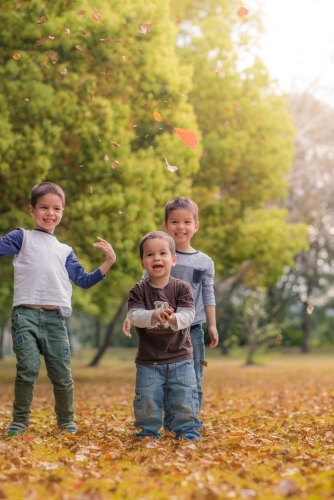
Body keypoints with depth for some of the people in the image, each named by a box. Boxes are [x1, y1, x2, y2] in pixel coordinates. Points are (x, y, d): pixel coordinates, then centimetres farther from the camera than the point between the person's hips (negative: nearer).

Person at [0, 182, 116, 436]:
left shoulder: (65, 251, 22)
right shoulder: (23, 237, 12)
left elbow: (84, 280, 17)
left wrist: (109, 263, 9)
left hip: (55, 318, 3)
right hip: (25, 314, -3)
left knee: (62, 374, 3)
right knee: (28, 369, -13)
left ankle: (67, 421, 20)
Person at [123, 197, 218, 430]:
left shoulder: (205, 262, 6)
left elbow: (208, 296, 10)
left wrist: (212, 326, 7)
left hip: (193, 329, 2)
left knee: (194, 380, 5)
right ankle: (170, 422, 13)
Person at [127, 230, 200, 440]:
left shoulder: (182, 288, -4)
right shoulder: (138, 291, -4)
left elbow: (188, 315, -15)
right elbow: (134, 315, -18)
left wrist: (174, 318, -37)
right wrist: (153, 315, -38)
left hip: (180, 359, 0)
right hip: (148, 361, 0)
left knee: (185, 401, 4)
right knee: (147, 402, 8)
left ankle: (187, 431, 21)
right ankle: (148, 431, 26)